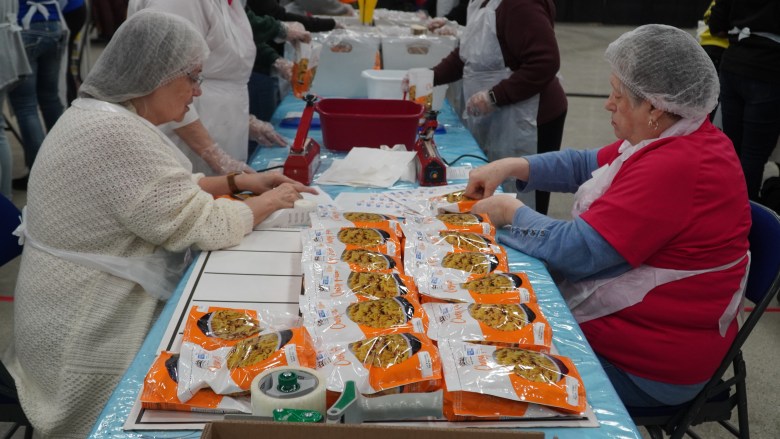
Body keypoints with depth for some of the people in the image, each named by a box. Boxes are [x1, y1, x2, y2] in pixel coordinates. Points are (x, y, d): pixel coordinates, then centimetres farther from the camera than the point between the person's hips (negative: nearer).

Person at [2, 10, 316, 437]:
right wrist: (270, 201, -8)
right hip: (91, 334, -10)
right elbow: (205, 227, -24)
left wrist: (239, 181, 7)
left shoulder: (105, 114, 6)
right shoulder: (116, 133, -27)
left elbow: (168, 190, 17)